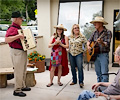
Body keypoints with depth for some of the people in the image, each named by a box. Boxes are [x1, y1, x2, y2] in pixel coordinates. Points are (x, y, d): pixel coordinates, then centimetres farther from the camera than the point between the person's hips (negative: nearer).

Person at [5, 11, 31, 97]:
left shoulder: (19, 28, 14)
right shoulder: (12, 29, -17)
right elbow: (6, 40, -30)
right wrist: (17, 36, -36)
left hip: (23, 51, 10)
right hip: (17, 52, -10)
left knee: (23, 71, 19)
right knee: (19, 71, -5)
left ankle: (22, 86, 33)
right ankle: (17, 90, 6)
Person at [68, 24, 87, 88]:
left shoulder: (82, 37, -4)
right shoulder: (70, 37, 7)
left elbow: (86, 44, 0)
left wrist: (84, 50, -2)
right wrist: (68, 50, 12)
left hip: (79, 54, -4)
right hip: (71, 54, 4)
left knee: (80, 68, -11)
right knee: (73, 68, 10)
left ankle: (81, 82, -4)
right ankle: (74, 81, 23)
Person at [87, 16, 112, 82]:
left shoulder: (108, 32, -8)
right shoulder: (95, 32, 10)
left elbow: (107, 44, -17)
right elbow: (89, 40, 17)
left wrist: (101, 42, -37)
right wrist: (88, 46, -3)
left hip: (104, 55, -6)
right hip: (95, 55, 6)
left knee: (104, 74, -7)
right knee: (98, 73, 13)